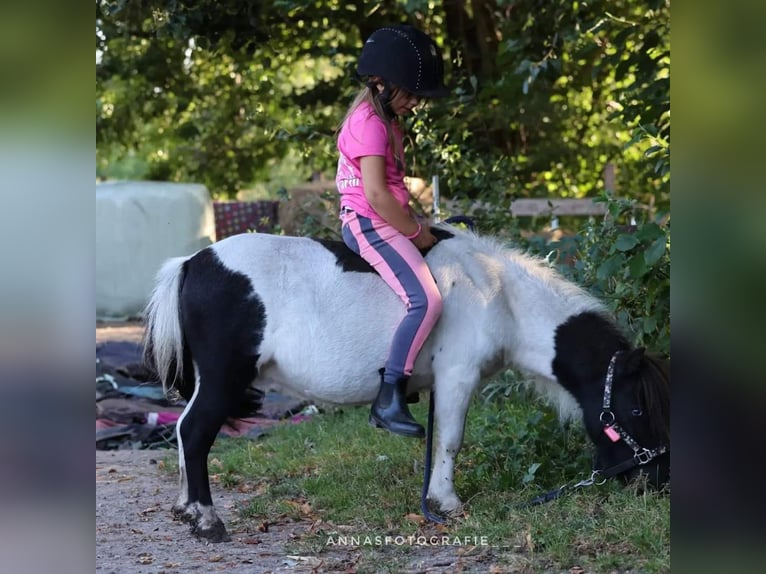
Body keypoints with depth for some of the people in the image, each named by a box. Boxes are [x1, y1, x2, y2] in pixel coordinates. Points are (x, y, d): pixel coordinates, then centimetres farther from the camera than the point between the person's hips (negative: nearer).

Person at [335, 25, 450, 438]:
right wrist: (416, 232, -13)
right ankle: (389, 399, -25)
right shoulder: (370, 123, -15)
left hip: (380, 224, 11)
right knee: (426, 300, -24)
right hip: (369, 224, -11)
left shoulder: (383, 120, 17)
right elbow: (375, 194, -22)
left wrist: (417, 225, 10)